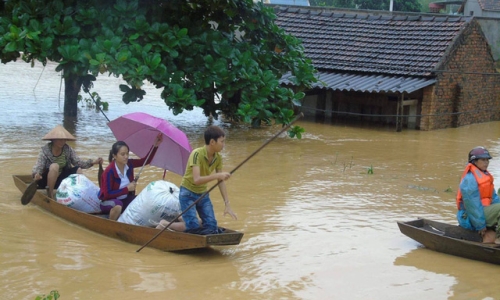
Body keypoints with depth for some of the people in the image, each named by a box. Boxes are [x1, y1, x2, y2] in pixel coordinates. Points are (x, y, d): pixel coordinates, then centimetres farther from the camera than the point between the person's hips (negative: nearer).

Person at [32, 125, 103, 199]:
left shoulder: (68, 149, -4)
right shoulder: (45, 150, -16)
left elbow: (79, 163, -8)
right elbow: (38, 166, -24)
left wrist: (93, 162, -24)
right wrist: (36, 174, -48)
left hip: (59, 180, 4)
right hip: (46, 181, -4)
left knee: (78, 169, -16)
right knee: (54, 166, -33)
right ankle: (49, 195, -28)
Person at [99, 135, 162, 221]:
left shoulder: (129, 164, -8)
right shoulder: (109, 172, -25)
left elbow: (146, 161, 2)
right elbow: (107, 194, -24)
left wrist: (155, 146, -11)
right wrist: (127, 189, -24)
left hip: (125, 200, 6)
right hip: (109, 201, -6)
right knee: (118, 206, -41)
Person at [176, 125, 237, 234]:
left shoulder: (218, 157, -5)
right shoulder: (197, 154, -25)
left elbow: (221, 181, 1)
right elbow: (196, 179, -35)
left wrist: (227, 204, -3)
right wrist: (217, 175, -42)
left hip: (203, 194, 6)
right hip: (188, 193, -6)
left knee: (212, 228, -3)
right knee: (193, 228, -16)